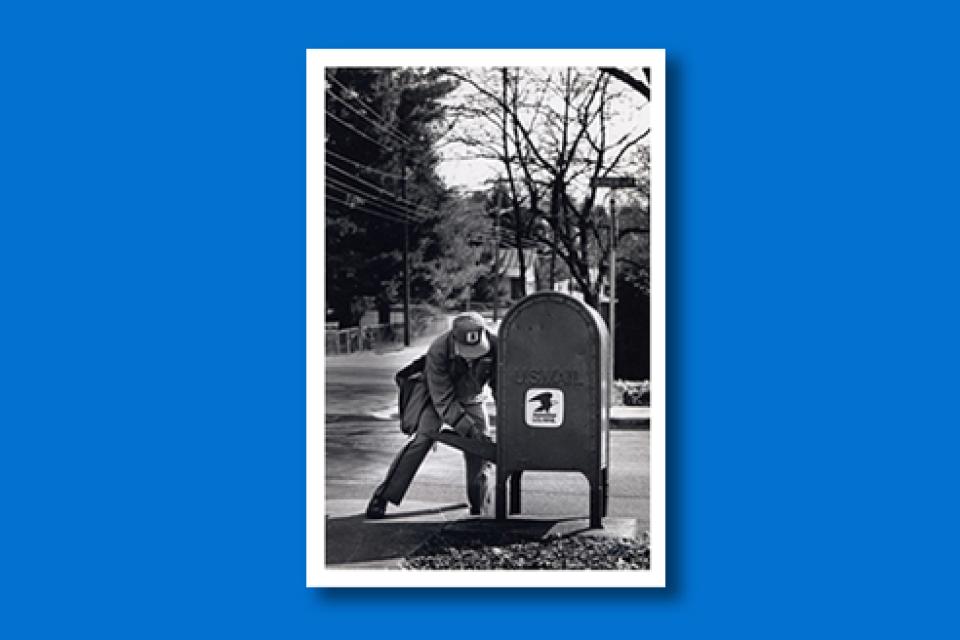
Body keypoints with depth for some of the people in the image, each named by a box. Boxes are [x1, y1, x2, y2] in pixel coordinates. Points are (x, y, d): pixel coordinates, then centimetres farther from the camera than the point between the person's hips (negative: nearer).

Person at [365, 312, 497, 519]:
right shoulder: (438, 351, -37)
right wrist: (470, 430, -38)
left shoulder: (494, 345, -30)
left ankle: (477, 510, 13)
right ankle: (382, 498, -17)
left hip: (471, 399, 3)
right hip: (438, 396, -3)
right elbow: (443, 400, -33)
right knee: (422, 438, -21)